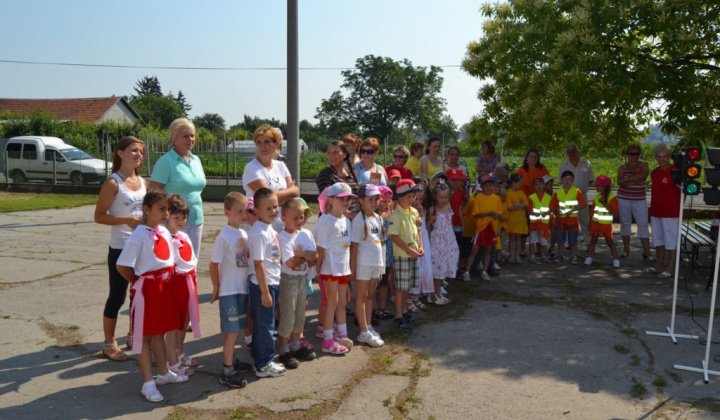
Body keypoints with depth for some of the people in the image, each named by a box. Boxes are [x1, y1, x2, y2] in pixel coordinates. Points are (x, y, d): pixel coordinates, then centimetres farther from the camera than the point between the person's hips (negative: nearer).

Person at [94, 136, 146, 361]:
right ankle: (109, 344, 16)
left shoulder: (142, 182, 8)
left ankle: (134, 336, 31)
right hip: (121, 249, -6)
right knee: (117, 296, 2)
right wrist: (125, 220, -24)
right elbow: (99, 216, -12)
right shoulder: (113, 183, -11)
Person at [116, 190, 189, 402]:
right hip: (146, 289, -7)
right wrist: (139, 282, -5)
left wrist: (167, 281, 8)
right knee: (144, 335, 5)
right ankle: (148, 383, 13)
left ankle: (163, 373, 33)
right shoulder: (138, 235, -17)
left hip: (165, 287, 7)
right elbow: (122, 266, -17)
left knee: (159, 331, 19)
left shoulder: (165, 232, 5)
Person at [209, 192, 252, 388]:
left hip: (242, 288, 7)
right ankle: (227, 371, 4)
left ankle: (231, 360, 31)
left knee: (235, 328, 17)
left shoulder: (244, 234, 5)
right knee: (232, 330, -3)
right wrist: (216, 288, -7)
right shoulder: (224, 236, -17)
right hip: (229, 290, -7)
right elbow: (213, 265, -13)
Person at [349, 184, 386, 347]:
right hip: (363, 263, -7)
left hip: (376, 263, 7)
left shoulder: (378, 218, 8)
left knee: (370, 296, 15)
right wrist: (353, 268, -14)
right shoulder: (359, 220, -14)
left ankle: (368, 327, 25)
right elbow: (354, 245, -14)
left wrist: (382, 263, 13)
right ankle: (364, 332, 9)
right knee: (361, 297, 4)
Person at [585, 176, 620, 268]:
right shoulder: (597, 197, 5)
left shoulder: (612, 198, -11)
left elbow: (614, 212, -19)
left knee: (610, 242, 0)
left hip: (606, 224, -4)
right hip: (596, 223, 5)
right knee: (593, 240, 7)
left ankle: (616, 260, 4)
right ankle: (589, 259, 10)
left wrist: (605, 203, -25)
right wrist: (590, 222, 10)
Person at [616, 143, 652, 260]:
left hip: (640, 200, -1)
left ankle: (646, 252, -6)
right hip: (623, 199, 1)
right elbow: (620, 183, -11)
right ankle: (626, 249, 17)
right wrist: (635, 180, -20)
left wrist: (627, 180, -17)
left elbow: (643, 176, -19)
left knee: (643, 224, -5)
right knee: (625, 223, 7)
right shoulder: (623, 168, 3)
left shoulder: (644, 165, 1)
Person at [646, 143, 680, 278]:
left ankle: (671, 268, 7)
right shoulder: (654, 172, 10)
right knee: (658, 239, 15)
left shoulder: (675, 171, -11)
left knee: (671, 240, 0)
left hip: (670, 213, -7)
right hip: (656, 212, 8)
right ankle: (659, 266, 26)